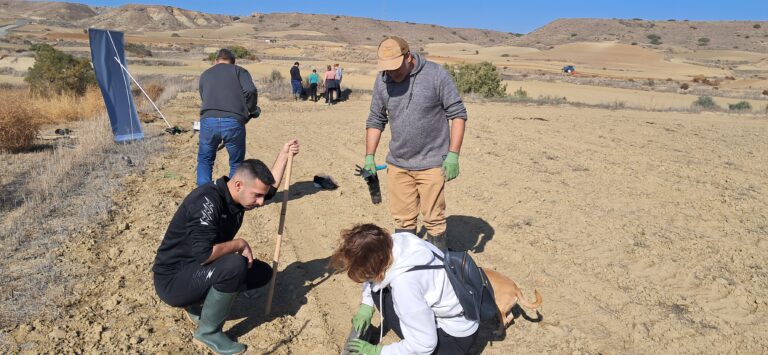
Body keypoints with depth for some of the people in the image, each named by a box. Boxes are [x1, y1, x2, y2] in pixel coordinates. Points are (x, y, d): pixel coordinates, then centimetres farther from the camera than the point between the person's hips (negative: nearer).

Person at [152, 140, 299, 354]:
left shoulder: (238, 196, -3)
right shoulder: (207, 201, -29)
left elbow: (271, 187, 16)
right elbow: (203, 255, -38)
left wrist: (284, 153, 8)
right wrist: (240, 244, -23)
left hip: (197, 272, 9)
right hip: (173, 281, -9)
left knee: (262, 272, 5)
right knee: (234, 265, -33)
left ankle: (196, 301, 12)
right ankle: (208, 333, -11)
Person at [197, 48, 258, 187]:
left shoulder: (205, 74, 27)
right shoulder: (239, 71, 16)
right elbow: (251, 90, -2)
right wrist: (251, 110, 13)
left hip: (208, 121, 2)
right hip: (234, 122, -2)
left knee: (205, 161, 20)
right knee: (236, 164, 15)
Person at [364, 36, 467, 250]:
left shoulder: (436, 75, -11)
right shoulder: (382, 80, 1)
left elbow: (458, 114, -7)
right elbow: (376, 120, 10)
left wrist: (453, 155, -13)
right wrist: (369, 157, 4)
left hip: (431, 163, -4)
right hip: (397, 164, 4)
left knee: (433, 220, 4)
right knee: (402, 220, 13)